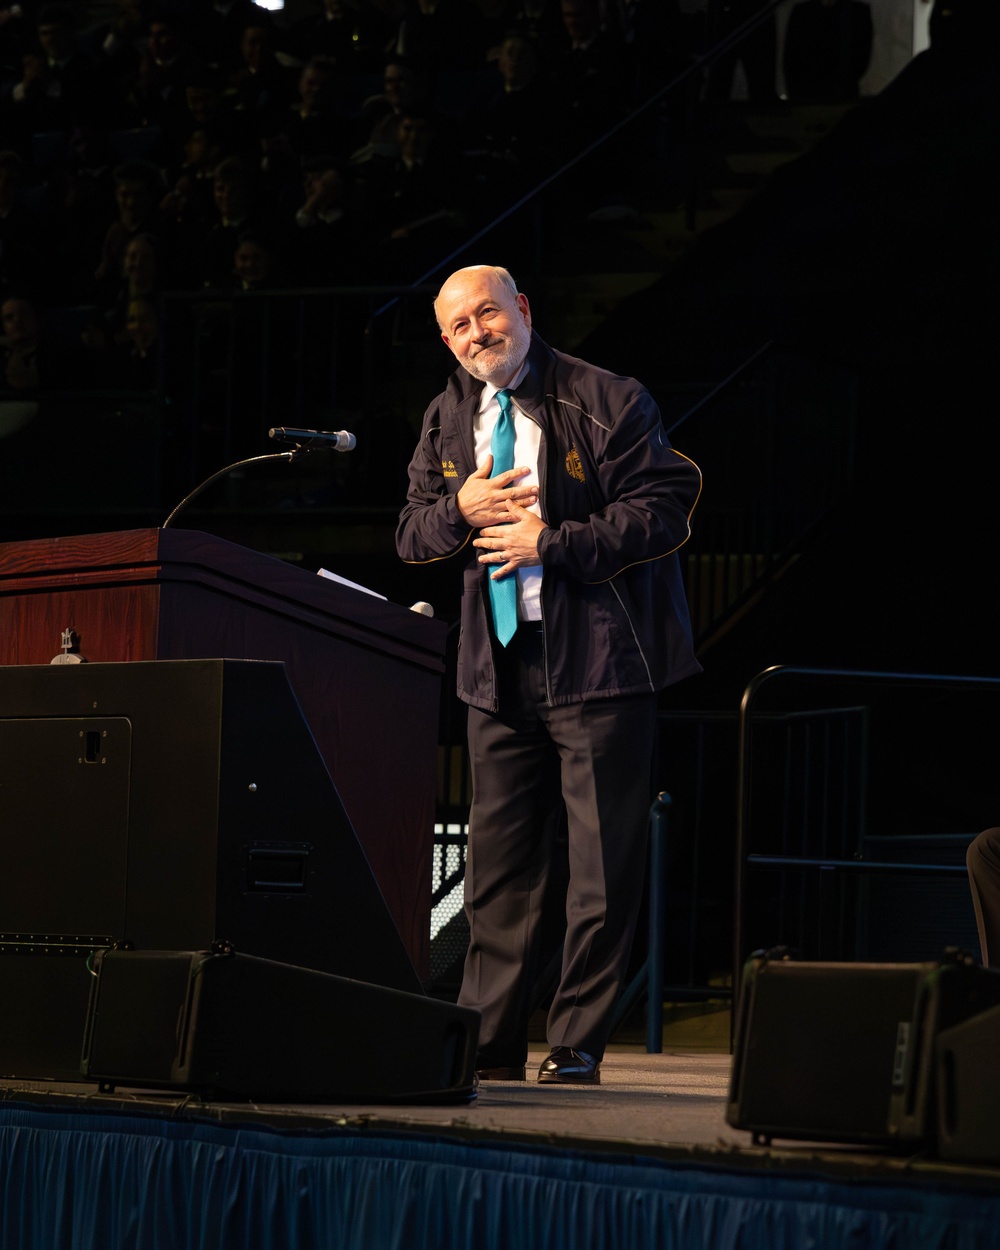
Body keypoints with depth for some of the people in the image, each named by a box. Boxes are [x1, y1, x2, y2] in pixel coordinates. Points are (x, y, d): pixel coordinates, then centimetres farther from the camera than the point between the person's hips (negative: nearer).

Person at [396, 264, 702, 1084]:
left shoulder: (607, 402, -6)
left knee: (604, 864, -3)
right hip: (499, 670, 5)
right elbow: (411, 534, 16)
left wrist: (552, 541, -15)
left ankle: (577, 1048, 3)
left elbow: (665, 509, -11)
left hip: (598, 661, -5)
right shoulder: (447, 419, 13)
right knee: (499, 862, 8)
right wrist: (459, 509, -7)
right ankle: (490, 1047, 13)